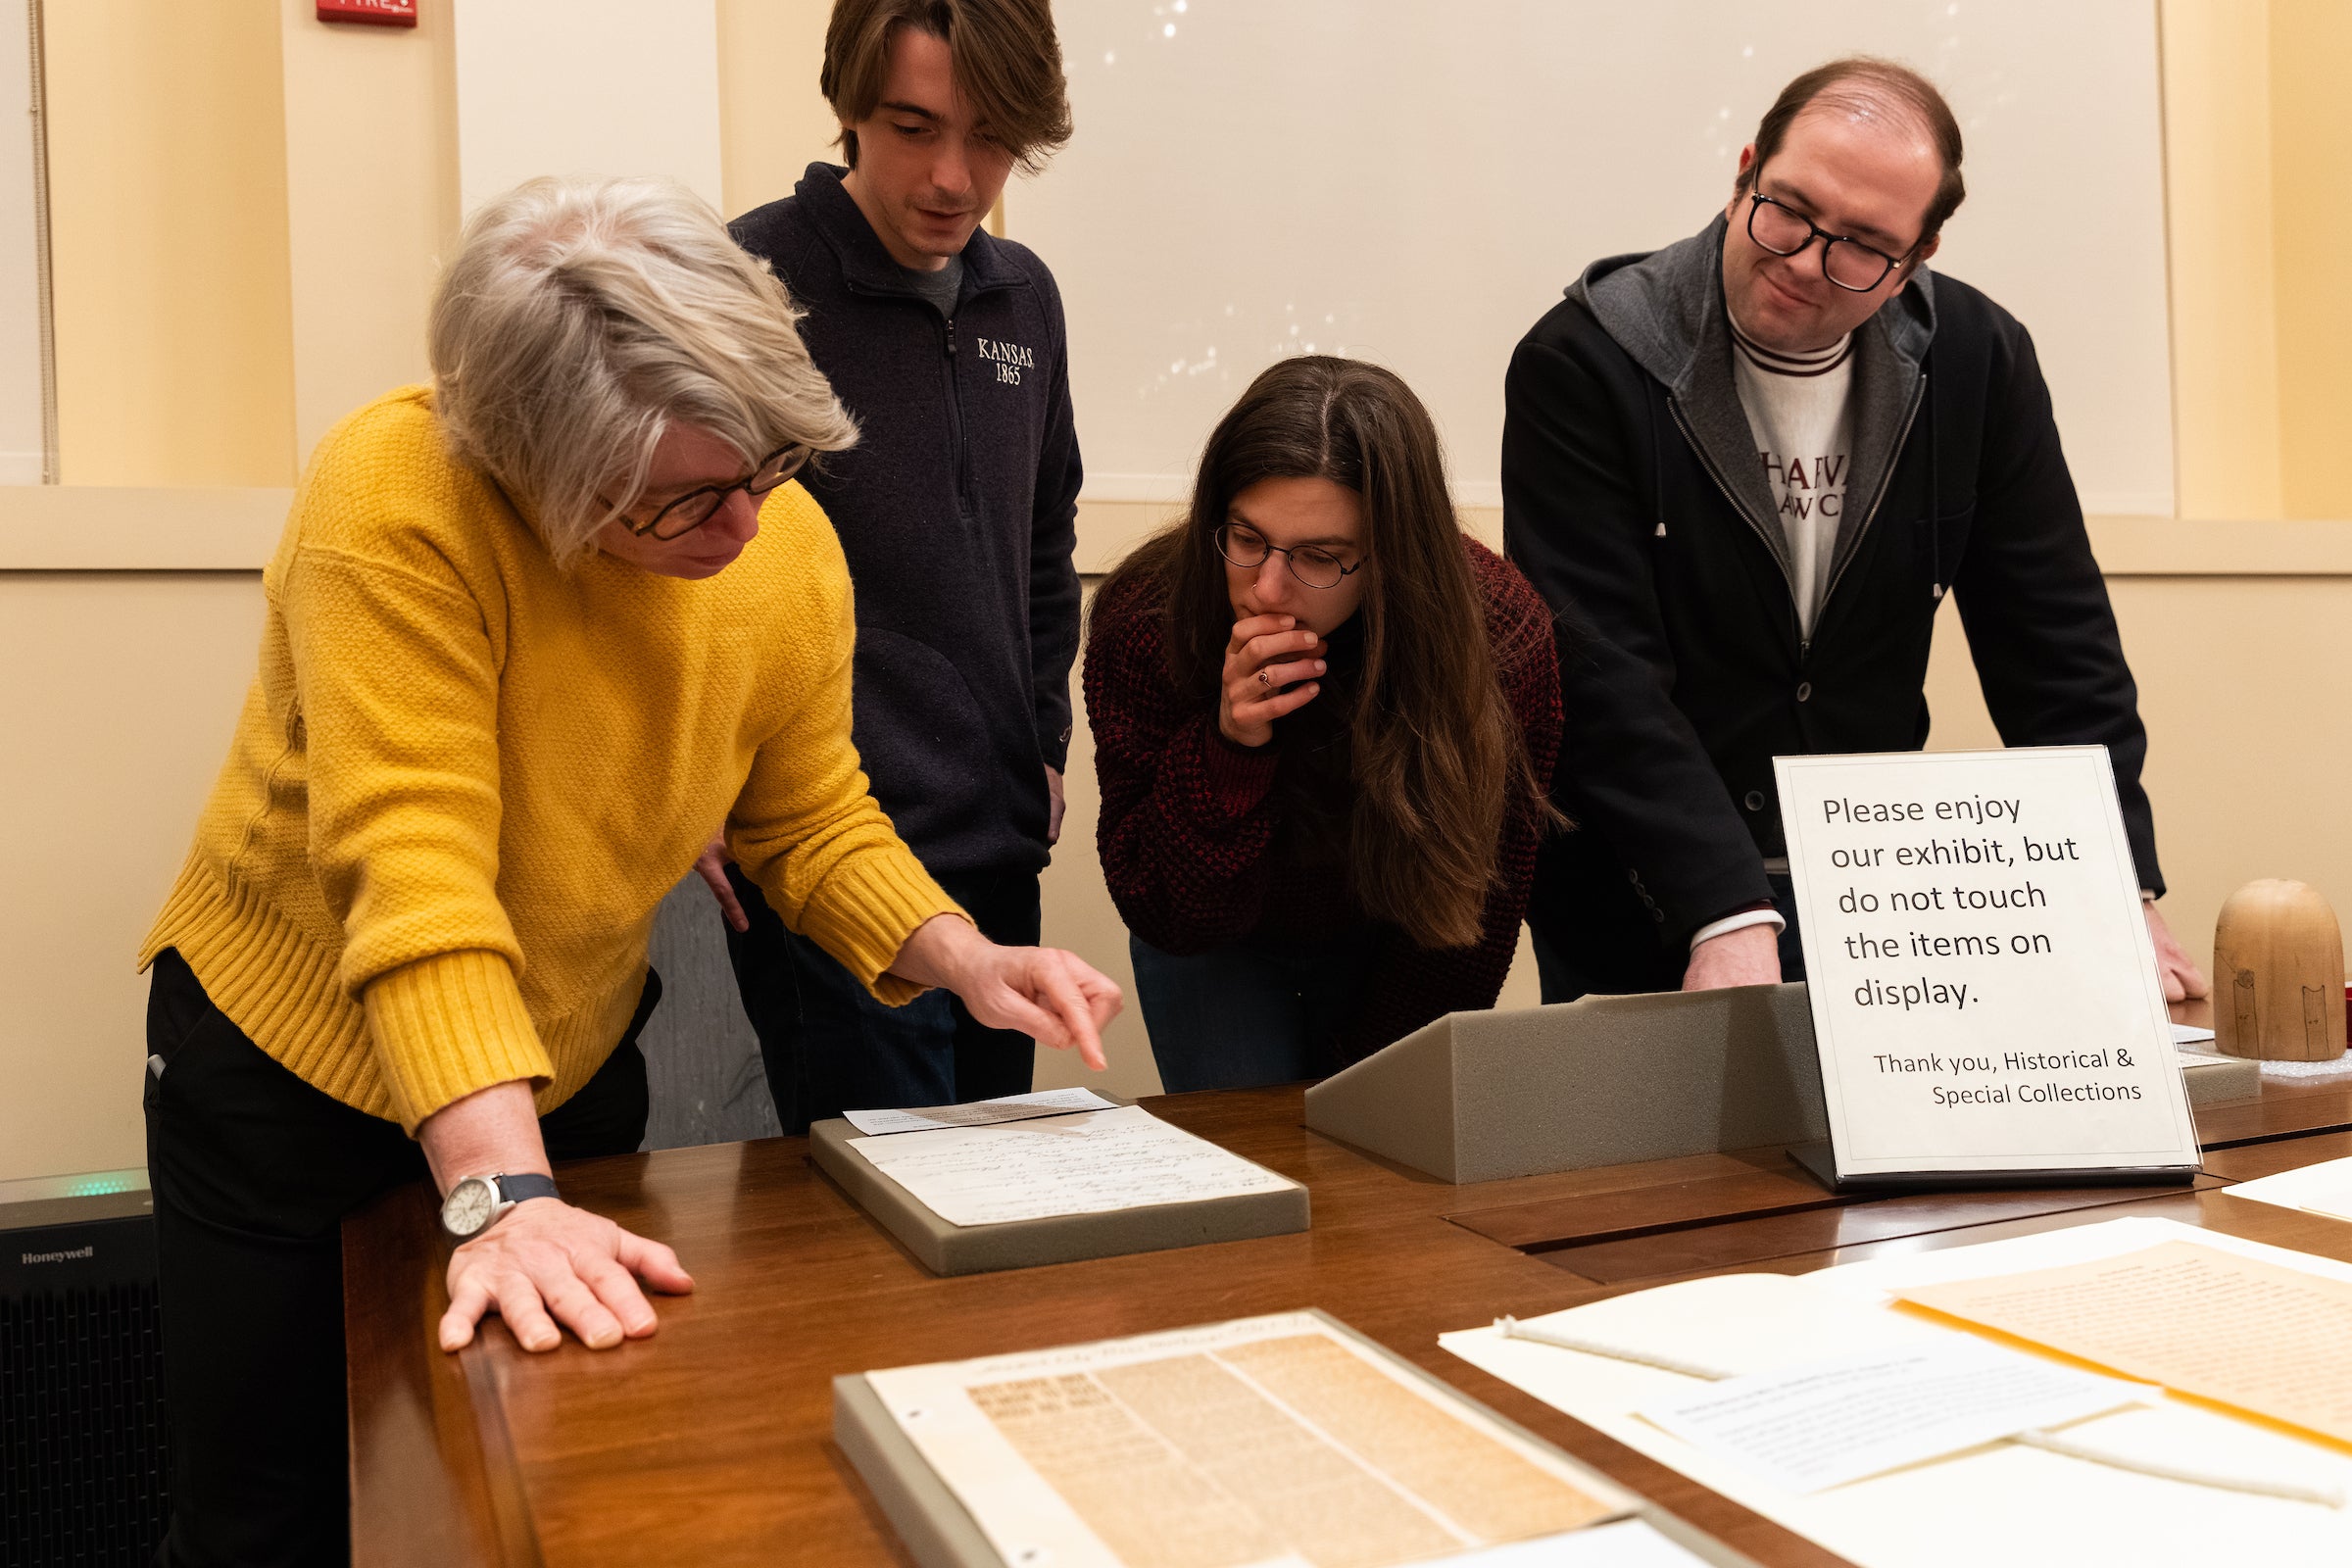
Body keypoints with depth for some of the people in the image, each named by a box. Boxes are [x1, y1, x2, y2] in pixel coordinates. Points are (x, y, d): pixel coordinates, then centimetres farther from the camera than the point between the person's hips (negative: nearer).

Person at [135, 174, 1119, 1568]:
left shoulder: (790, 551, -15)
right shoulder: (399, 506, -30)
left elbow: (813, 823, -3)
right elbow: (414, 868, -35)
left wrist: (970, 960, -19)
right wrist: (503, 1191, -42)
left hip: (572, 1063, 4)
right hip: (295, 1058, -3)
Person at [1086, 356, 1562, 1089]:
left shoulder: (1502, 638, -28)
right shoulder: (1147, 621, -30)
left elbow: (1472, 914, -15)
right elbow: (1163, 918, -26)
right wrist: (1229, 751, -42)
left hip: (1388, 952, 1)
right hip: (1219, 951, 0)